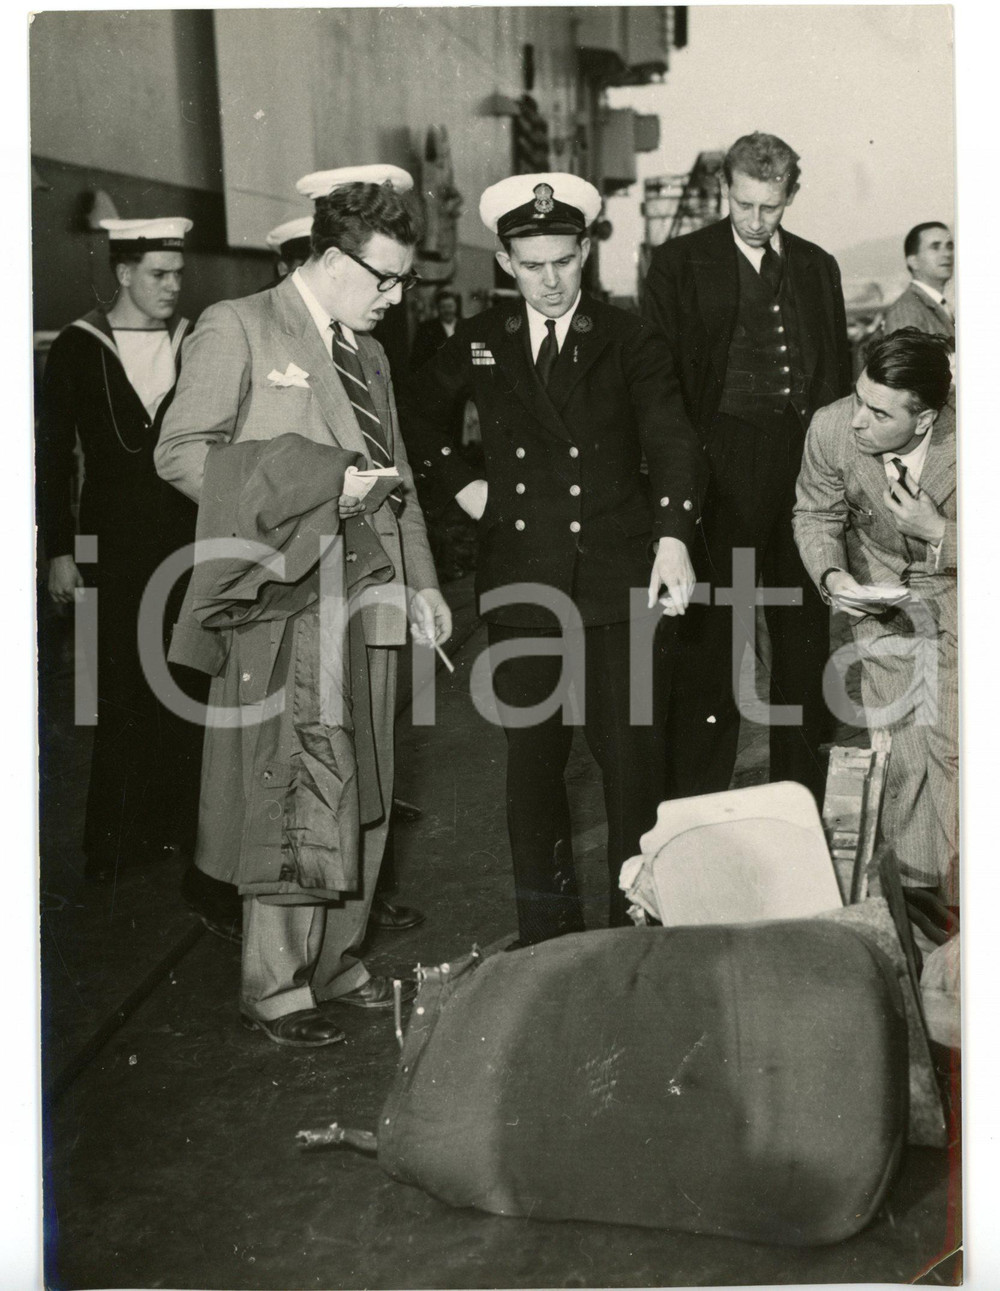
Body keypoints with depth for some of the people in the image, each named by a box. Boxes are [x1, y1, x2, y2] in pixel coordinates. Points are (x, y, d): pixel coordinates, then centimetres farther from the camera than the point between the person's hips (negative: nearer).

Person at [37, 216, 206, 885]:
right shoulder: (78, 348, 0)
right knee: (123, 697, 1)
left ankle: (178, 825, 17)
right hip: (116, 548, -2)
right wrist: (59, 551, -4)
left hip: (191, 544, 2)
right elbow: (53, 457, 0)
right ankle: (113, 844, 11)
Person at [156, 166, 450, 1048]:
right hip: (291, 600, -7)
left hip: (372, 600, 7)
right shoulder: (238, 329, -2)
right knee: (299, 799, -8)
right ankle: (275, 987, 4)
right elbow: (182, 452, -10)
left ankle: (334, 961, 23)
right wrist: (321, 479, -14)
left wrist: (420, 580, 11)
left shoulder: (367, 355, 21)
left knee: (362, 799, 10)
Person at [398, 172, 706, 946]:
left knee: (629, 751, -1)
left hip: (618, 574, -2)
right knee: (532, 754, 7)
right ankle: (546, 923, 21)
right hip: (521, 581, 2)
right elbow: (414, 415, 24)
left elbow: (670, 439, -11)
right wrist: (458, 482, 9)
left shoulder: (630, 344, 1)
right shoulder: (478, 345, 9)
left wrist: (673, 535, -27)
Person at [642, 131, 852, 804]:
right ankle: (694, 794, 8)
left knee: (806, 625, 9)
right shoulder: (680, 264, 2)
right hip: (723, 463, -4)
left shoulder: (818, 267, 14)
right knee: (714, 629, -2)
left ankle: (803, 787, 22)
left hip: (807, 456, 4)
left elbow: (838, 371, 17)